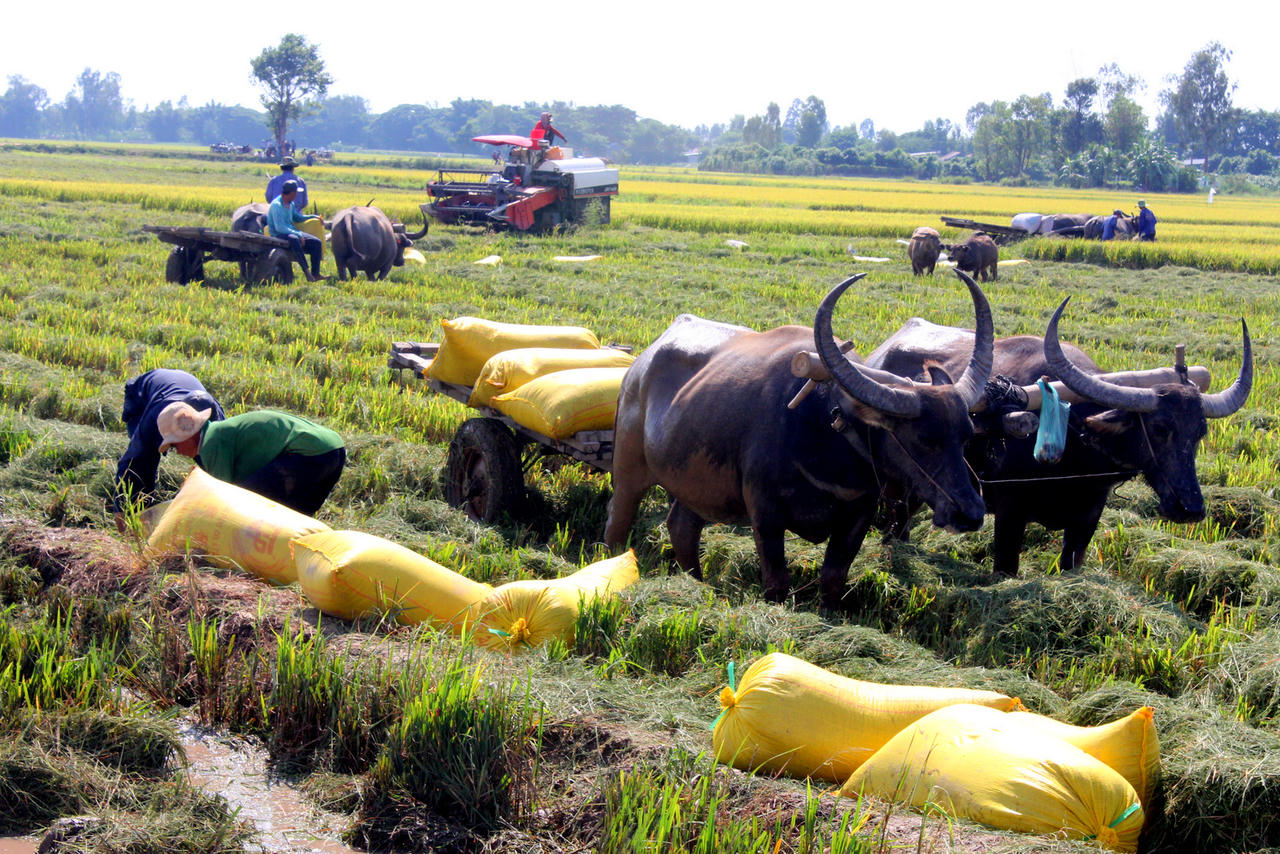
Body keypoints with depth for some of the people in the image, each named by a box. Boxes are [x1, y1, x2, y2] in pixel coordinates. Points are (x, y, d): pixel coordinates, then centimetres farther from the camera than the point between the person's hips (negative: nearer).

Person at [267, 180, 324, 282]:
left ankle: (315, 274, -9)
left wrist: (313, 216, 17)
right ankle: (306, 272, -42)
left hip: (292, 232, 9)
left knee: (316, 242, -8)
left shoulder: (290, 204, 11)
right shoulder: (276, 205, -17)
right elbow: (279, 228, -25)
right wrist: (298, 234, -28)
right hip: (278, 235, -9)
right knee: (294, 239, -41)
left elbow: (297, 218, 30)